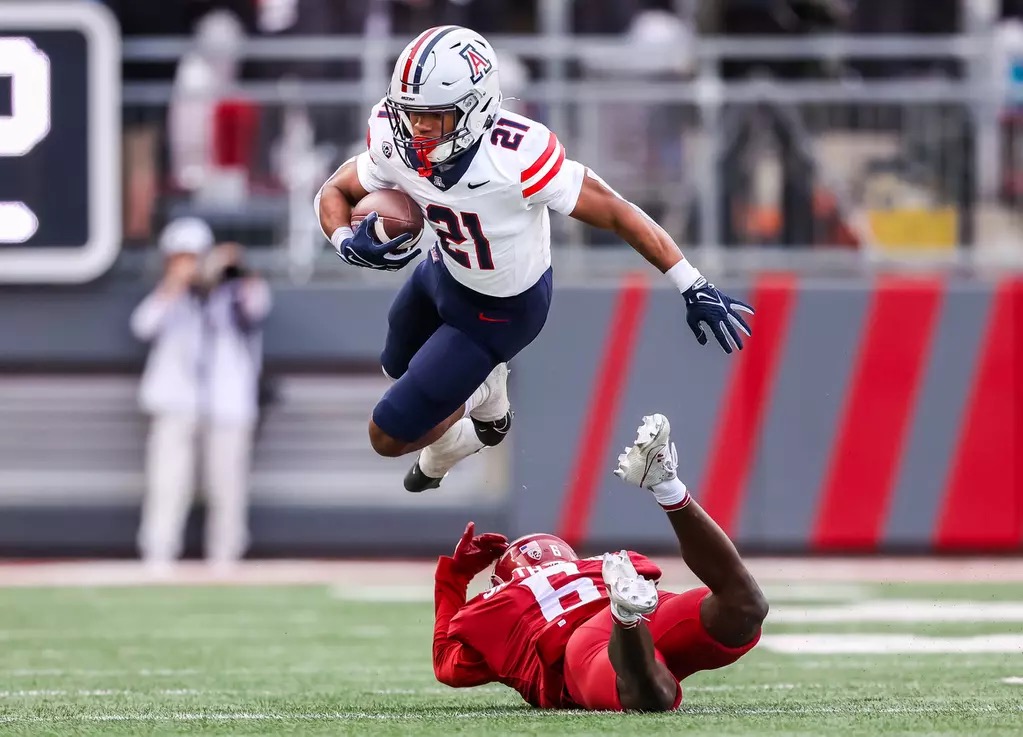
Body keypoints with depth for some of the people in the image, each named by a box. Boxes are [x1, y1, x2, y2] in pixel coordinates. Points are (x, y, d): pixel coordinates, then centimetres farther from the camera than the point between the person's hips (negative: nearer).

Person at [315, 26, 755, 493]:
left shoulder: (516, 157, -42)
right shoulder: (397, 145, -26)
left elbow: (616, 212, -32)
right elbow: (335, 193, -8)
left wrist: (694, 288, -28)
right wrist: (350, 244, -32)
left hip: (500, 309, -6)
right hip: (445, 271, 6)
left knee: (390, 436, -2)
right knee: (400, 366, 35)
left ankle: (452, 442, 34)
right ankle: (490, 405, 65)